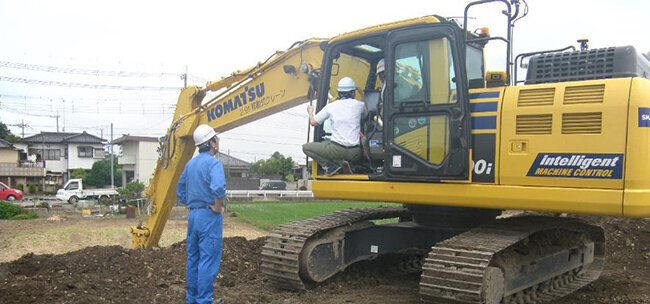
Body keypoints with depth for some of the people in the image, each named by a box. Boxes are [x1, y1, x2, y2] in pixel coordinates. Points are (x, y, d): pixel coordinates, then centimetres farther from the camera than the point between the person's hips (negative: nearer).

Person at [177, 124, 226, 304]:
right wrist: (218, 207, -18)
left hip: (193, 215, 8)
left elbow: (180, 190, 19)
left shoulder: (190, 164, 11)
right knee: (209, 260, -2)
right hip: (209, 216, -8)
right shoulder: (213, 163, -15)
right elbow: (218, 187, -33)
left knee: (193, 258, 16)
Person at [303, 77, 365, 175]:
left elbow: (313, 122, 11)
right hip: (355, 153, 4)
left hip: (337, 150, -4)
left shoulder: (331, 106, 2)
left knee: (306, 147, 10)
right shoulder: (358, 105, 4)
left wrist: (310, 111, 32)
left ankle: (330, 165, -4)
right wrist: (360, 91, 42)